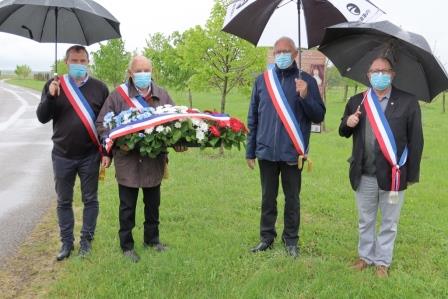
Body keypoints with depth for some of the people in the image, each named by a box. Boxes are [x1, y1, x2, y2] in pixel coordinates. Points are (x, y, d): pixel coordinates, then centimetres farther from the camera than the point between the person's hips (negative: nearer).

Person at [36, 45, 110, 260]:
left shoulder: (99, 87, 1)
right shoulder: (54, 85, 2)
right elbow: (42, 118, -4)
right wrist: (50, 97, -21)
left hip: (90, 156, -1)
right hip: (62, 155, 1)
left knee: (90, 200, 8)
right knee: (64, 201, 10)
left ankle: (86, 240, 22)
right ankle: (66, 242, 23)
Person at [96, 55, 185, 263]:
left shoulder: (162, 95, 4)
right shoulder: (118, 95, -7)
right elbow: (101, 124, -6)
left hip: (154, 161, 4)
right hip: (128, 160, -3)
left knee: (153, 204, 18)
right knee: (127, 206, 8)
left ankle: (152, 239, 36)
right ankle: (127, 245, 22)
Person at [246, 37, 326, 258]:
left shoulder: (306, 81, 0)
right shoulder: (262, 80, 5)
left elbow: (319, 116, -1)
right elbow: (253, 119, 8)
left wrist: (305, 97, -19)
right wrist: (250, 150, 6)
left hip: (293, 153, -2)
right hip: (266, 152, 2)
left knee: (292, 199, 8)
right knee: (268, 198, 13)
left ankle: (291, 240, 22)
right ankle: (266, 237, 26)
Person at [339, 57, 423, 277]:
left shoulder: (408, 102, -4)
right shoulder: (357, 102, 6)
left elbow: (416, 141, -3)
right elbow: (343, 133, 14)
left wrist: (412, 174, -4)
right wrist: (348, 124, -10)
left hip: (393, 175, -3)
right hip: (364, 176, 3)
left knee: (389, 223, 11)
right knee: (365, 221, 17)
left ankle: (382, 262, 27)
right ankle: (365, 256, 34)